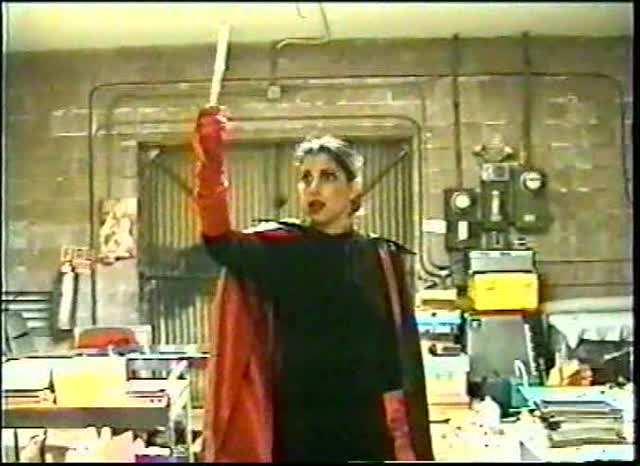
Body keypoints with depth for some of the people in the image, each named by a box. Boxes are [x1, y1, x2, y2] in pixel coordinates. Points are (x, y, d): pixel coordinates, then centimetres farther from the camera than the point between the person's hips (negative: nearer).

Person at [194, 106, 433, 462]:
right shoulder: (279, 250, 1)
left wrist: (409, 447, -3)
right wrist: (211, 161, -33)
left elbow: (402, 355, 2)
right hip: (296, 430, 0)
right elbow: (221, 243, -20)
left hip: (365, 432, 1)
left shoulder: (383, 260, 3)